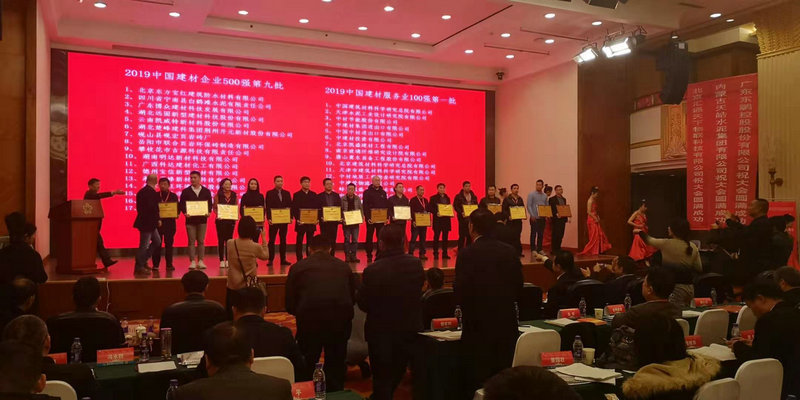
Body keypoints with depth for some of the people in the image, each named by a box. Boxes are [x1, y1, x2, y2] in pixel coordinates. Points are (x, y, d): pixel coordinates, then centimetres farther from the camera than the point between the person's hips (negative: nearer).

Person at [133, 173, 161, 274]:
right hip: (147, 223, -10)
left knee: (157, 241, 18)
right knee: (144, 245, -1)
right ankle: (139, 267, 8)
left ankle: (142, 261, 23)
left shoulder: (142, 191, 11)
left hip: (145, 221, 10)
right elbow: (152, 208, -25)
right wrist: (158, 219, -11)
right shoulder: (151, 192, -19)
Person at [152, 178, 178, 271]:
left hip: (170, 222, 1)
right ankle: (155, 264, 8)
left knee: (169, 244, 2)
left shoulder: (173, 196, 9)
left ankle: (169, 264, 8)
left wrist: (176, 215, -11)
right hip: (157, 222, 0)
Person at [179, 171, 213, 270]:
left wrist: (208, 212, -14)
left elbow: (210, 204, 6)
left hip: (202, 219, 1)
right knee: (191, 241, 0)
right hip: (190, 219, -1)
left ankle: (200, 261, 9)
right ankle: (192, 261, 3)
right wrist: (185, 212, -18)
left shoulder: (206, 191, 7)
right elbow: (181, 204, 1)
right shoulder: (186, 191, 4)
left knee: (201, 241, 4)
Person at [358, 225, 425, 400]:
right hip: (410, 329, 5)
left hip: (381, 332, -4)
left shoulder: (372, 270, -25)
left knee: (382, 380, 12)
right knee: (397, 373, 28)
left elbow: (363, 304, -13)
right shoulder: (416, 264, -12)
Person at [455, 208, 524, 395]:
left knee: (479, 379, 6)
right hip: (507, 322, 5)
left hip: (479, 324, -5)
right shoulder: (510, 251, 2)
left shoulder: (467, 253, -13)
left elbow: (460, 292, -14)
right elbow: (518, 289, 6)